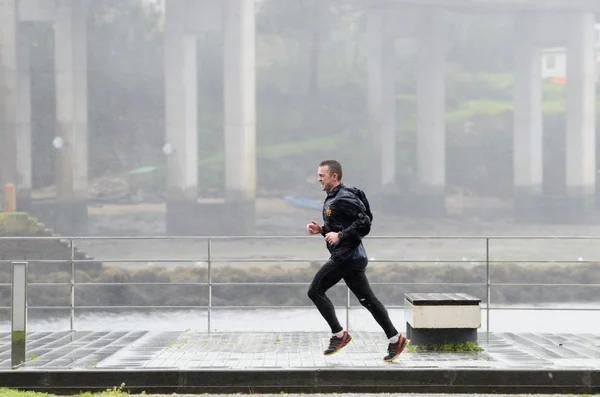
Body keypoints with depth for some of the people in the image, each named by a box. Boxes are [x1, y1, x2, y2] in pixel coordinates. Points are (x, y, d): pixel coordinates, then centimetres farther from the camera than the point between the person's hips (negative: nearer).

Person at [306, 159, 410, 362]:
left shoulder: (344, 198, -14)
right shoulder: (332, 198, 18)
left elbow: (364, 222, -21)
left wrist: (340, 236, -23)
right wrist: (321, 230, 12)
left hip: (346, 257, -10)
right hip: (353, 257, 10)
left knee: (315, 291, -5)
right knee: (367, 299, 9)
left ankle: (339, 334, -1)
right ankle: (395, 339, 9)